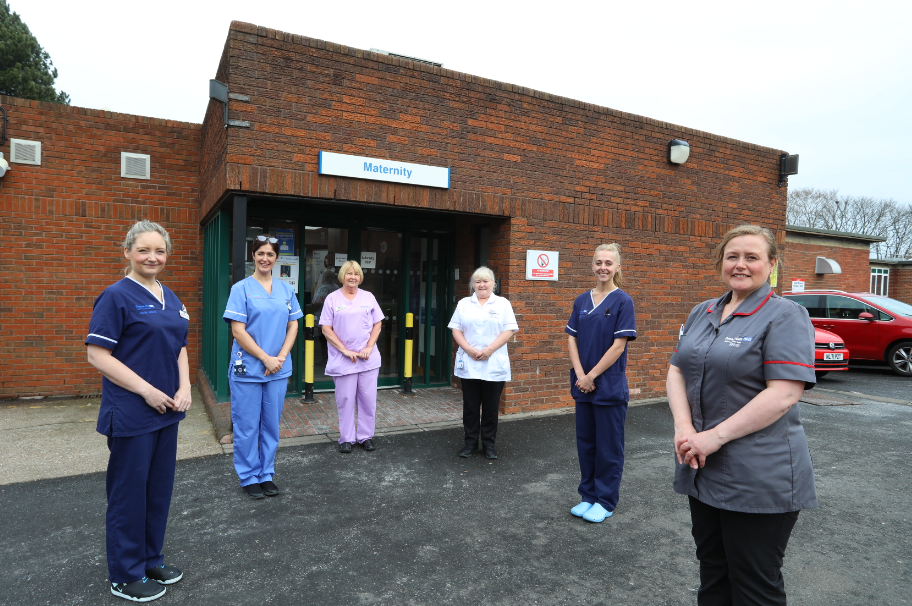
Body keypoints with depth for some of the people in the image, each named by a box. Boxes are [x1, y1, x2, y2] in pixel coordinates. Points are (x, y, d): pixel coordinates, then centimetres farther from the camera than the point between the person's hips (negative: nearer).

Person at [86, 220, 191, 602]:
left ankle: (151, 560, 34)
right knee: (129, 492, 7)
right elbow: (97, 355, -15)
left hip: (167, 411, 7)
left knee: (159, 489, 16)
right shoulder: (117, 296, -11)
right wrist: (148, 391, -17)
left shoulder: (170, 298, 10)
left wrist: (184, 388, 0)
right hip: (131, 414, -7)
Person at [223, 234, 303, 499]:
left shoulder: (286, 289, 7)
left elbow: (293, 326, 7)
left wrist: (281, 357, -6)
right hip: (247, 369, -3)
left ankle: (266, 474, 27)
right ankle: (249, 477, 23)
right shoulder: (241, 288, -5)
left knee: (271, 425, 12)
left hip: (279, 370, 4)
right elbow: (238, 331, -10)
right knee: (247, 426, 6)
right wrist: (266, 358, -13)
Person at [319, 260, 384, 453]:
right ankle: (346, 438, 18)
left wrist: (369, 347, -6)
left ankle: (366, 436, 20)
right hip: (343, 360, -2)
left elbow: (377, 324, 8)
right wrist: (345, 350, -12)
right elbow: (326, 329, -3)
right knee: (345, 399, 5)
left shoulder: (368, 297, 7)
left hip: (368, 358, 2)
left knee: (368, 399, 6)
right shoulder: (332, 298, 0)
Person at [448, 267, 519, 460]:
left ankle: (489, 444, 19)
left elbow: (509, 330, -4)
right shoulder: (464, 304, 10)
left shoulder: (503, 304, 4)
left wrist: (489, 350, -15)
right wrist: (469, 349, -12)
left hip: (494, 365, -1)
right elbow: (456, 330, 4)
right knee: (470, 406, 7)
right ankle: (470, 442, 20)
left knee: (491, 407, 6)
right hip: (468, 364, 2)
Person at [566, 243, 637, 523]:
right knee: (585, 442, 14)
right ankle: (588, 495, 30)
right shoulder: (582, 300, 7)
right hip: (582, 384, 5)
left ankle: (606, 501, 23)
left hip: (610, 386, -5)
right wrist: (580, 374, -8)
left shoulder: (622, 301, -8)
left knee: (608, 446, 7)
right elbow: (572, 338, 4)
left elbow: (619, 345, -13)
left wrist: (592, 376, -13)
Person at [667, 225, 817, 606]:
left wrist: (715, 436, -20)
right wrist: (684, 426, -9)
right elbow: (677, 371, 7)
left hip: (760, 480, -6)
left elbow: (784, 393, -19)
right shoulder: (702, 313, 10)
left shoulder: (786, 316, -10)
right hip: (702, 471, 6)